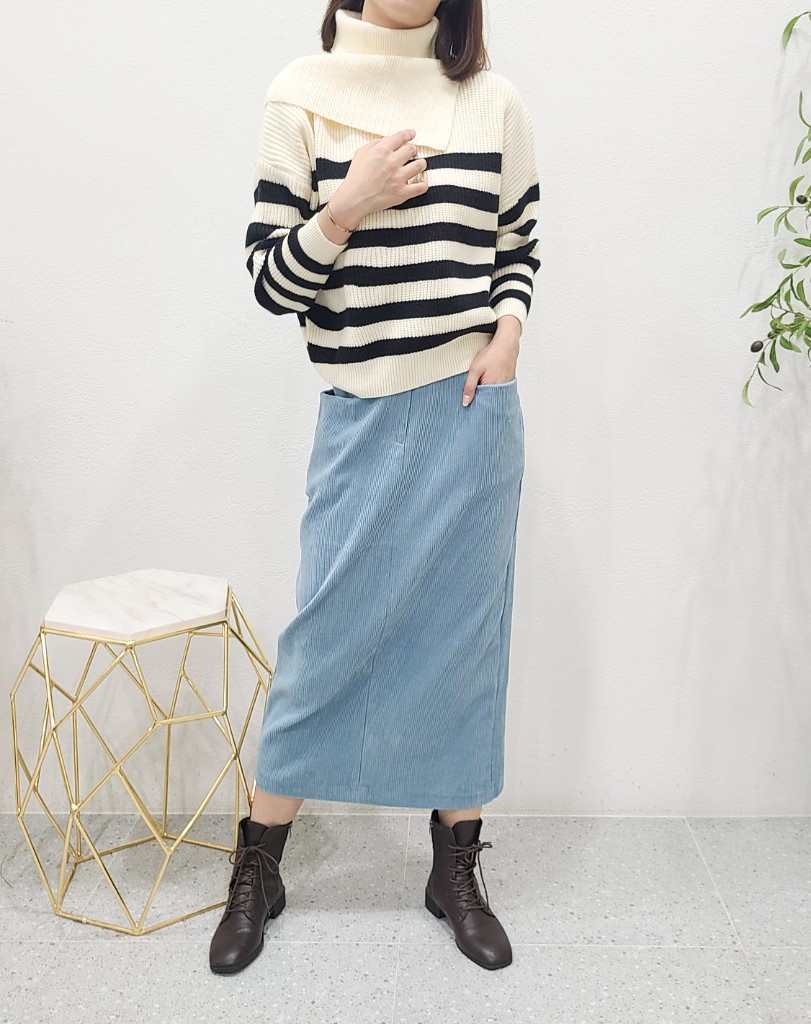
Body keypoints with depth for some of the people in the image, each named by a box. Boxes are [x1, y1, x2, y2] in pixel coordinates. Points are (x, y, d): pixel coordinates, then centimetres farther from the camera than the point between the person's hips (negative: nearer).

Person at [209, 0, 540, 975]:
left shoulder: (492, 98, 7)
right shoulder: (303, 91, 0)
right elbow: (269, 279, -2)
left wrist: (506, 335, -2)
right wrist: (352, 205, -16)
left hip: (474, 413, 2)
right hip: (365, 420, -2)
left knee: (464, 637, 9)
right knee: (325, 638, 3)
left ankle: (456, 870, 27)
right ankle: (256, 869, 24)